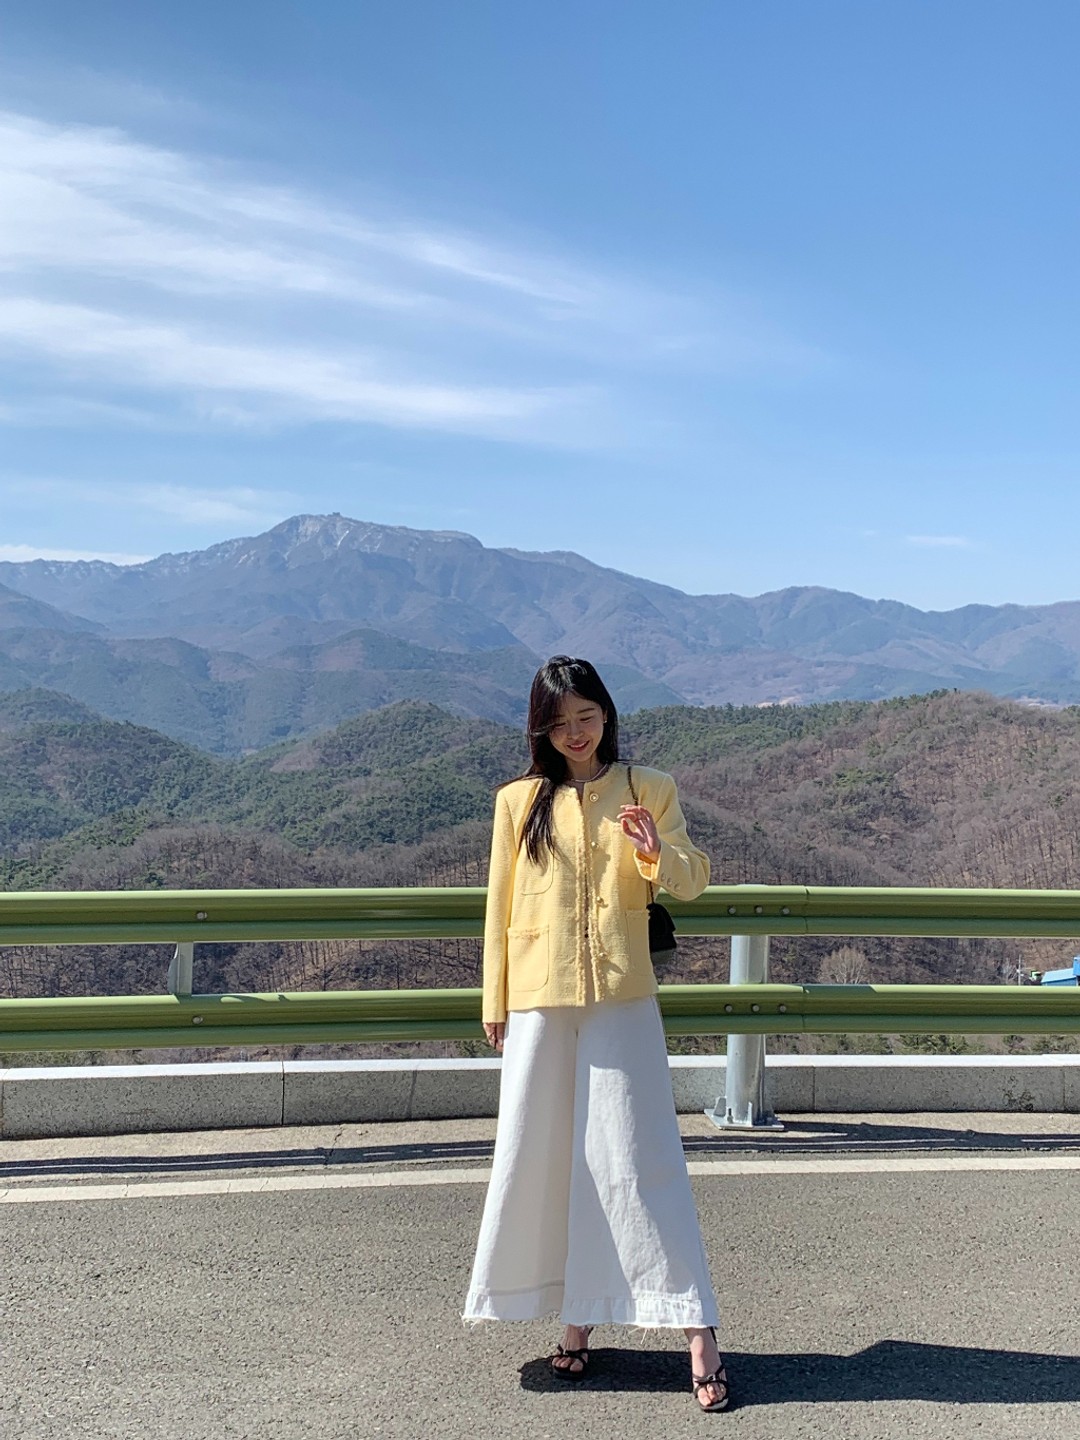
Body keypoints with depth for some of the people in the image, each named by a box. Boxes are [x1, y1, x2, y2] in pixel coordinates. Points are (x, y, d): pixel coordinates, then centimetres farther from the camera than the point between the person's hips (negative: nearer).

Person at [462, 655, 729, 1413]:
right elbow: (501, 905, 8)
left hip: (622, 998, -2)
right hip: (538, 1001, 2)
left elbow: (693, 879, 2)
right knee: (543, 1158, 7)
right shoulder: (519, 801, 5)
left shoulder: (650, 789, 4)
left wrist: (656, 853, -19)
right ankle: (578, 1318, 23)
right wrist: (494, 1001, 8)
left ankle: (698, 1332, 4)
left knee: (638, 1158, -3)